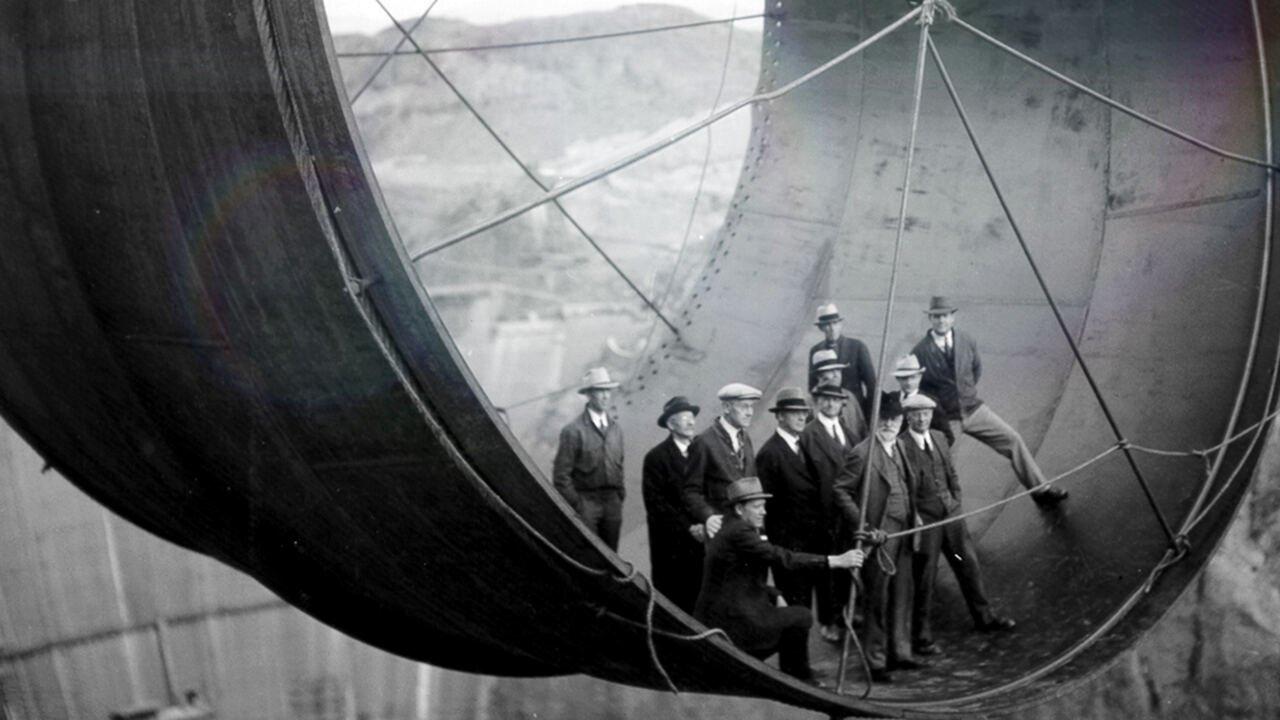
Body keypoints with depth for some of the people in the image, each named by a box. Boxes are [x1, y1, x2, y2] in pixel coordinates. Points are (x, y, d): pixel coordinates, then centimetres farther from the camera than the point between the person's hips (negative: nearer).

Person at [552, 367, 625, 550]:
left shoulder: (615, 429, 12)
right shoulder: (574, 430, -7)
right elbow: (561, 474, -7)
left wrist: (620, 495, 11)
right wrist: (575, 505, -10)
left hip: (612, 502, 6)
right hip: (586, 500, -5)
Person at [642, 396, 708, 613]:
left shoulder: (700, 452, 8)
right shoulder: (656, 457, -4)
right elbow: (655, 503, -8)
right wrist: (688, 528, -13)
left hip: (697, 538, 3)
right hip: (670, 541, -3)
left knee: (695, 597, 1)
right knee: (670, 599, 1)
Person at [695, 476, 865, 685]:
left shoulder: (730, 529, 15)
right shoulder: (738, 532, -16)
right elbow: (781, 559, -23)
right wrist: (836, 561, -23)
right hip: (729, 624, -10)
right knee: (800, 618, -7)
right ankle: (799, 681, 6)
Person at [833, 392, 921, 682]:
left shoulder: (899, 446, 11)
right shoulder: (863, 453, -14)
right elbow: (841, 491, -14)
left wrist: (913, 515, 11)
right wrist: (863, 526, -17)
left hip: (903, 533, 8)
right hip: (880, 535, -8)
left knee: (902, 595, 15)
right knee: (877, 599, 0)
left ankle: (900, 651, 27)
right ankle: (875, 661, 9)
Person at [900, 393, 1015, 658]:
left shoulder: (939, 437, 8)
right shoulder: (901, 446, -14)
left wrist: (956, 500, 11)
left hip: (949, 512, 7)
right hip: (923, 518, -6)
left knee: (969, 564, 15)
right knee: (924, 579, 1)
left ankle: (984, 618, 33)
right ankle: (921, 637, 12)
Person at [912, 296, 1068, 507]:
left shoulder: (967, 343, -3)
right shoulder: (920, 352, -15)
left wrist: (966, 392, 9)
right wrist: (935, 402, -6)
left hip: (973, 410, 4)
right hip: (943, 417, -3)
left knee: (1013, 440, -1)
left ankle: (1040, 490, 9)